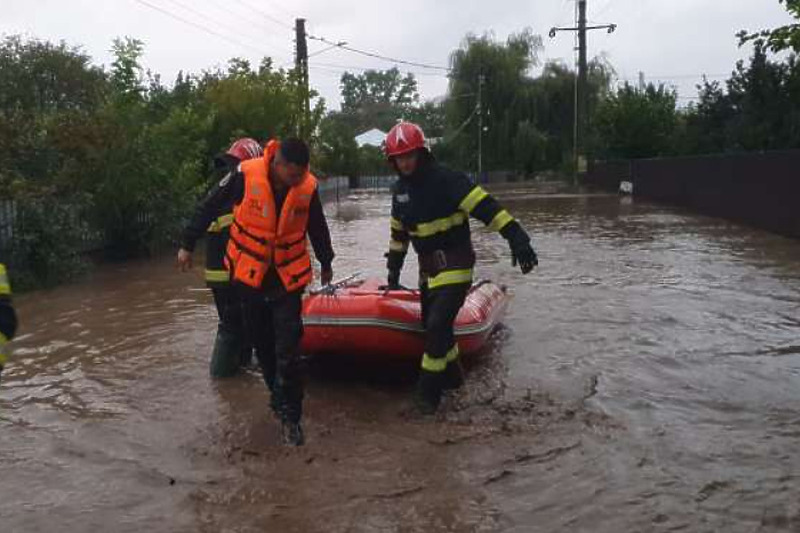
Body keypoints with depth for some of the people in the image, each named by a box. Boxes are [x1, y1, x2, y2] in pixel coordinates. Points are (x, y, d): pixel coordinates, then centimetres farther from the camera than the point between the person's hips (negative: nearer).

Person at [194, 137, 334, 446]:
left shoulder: (308, 186, -11)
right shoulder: (246, 175, -18)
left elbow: (318, 229, 8)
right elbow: (209, 207, -2)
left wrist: (326, 263, 22)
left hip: (288, 277, 0)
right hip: (249, 274, 0)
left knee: (288, 348, -6)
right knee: (262, 343, 12)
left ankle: (289, 415, 5)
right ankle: (280, 396, 34)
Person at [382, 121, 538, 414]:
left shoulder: (446, 179, -18)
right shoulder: (400, 189, 7)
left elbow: (486, 206, -27)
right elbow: (399, 233, 18)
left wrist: (516, 237, -37)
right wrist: (394, 271, 21)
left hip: (454, 264, -8)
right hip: (428, 267, 8)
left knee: (438, 324, -14)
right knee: (432, 323, 15)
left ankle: (428, 390, 2)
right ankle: (452, 376, 36)